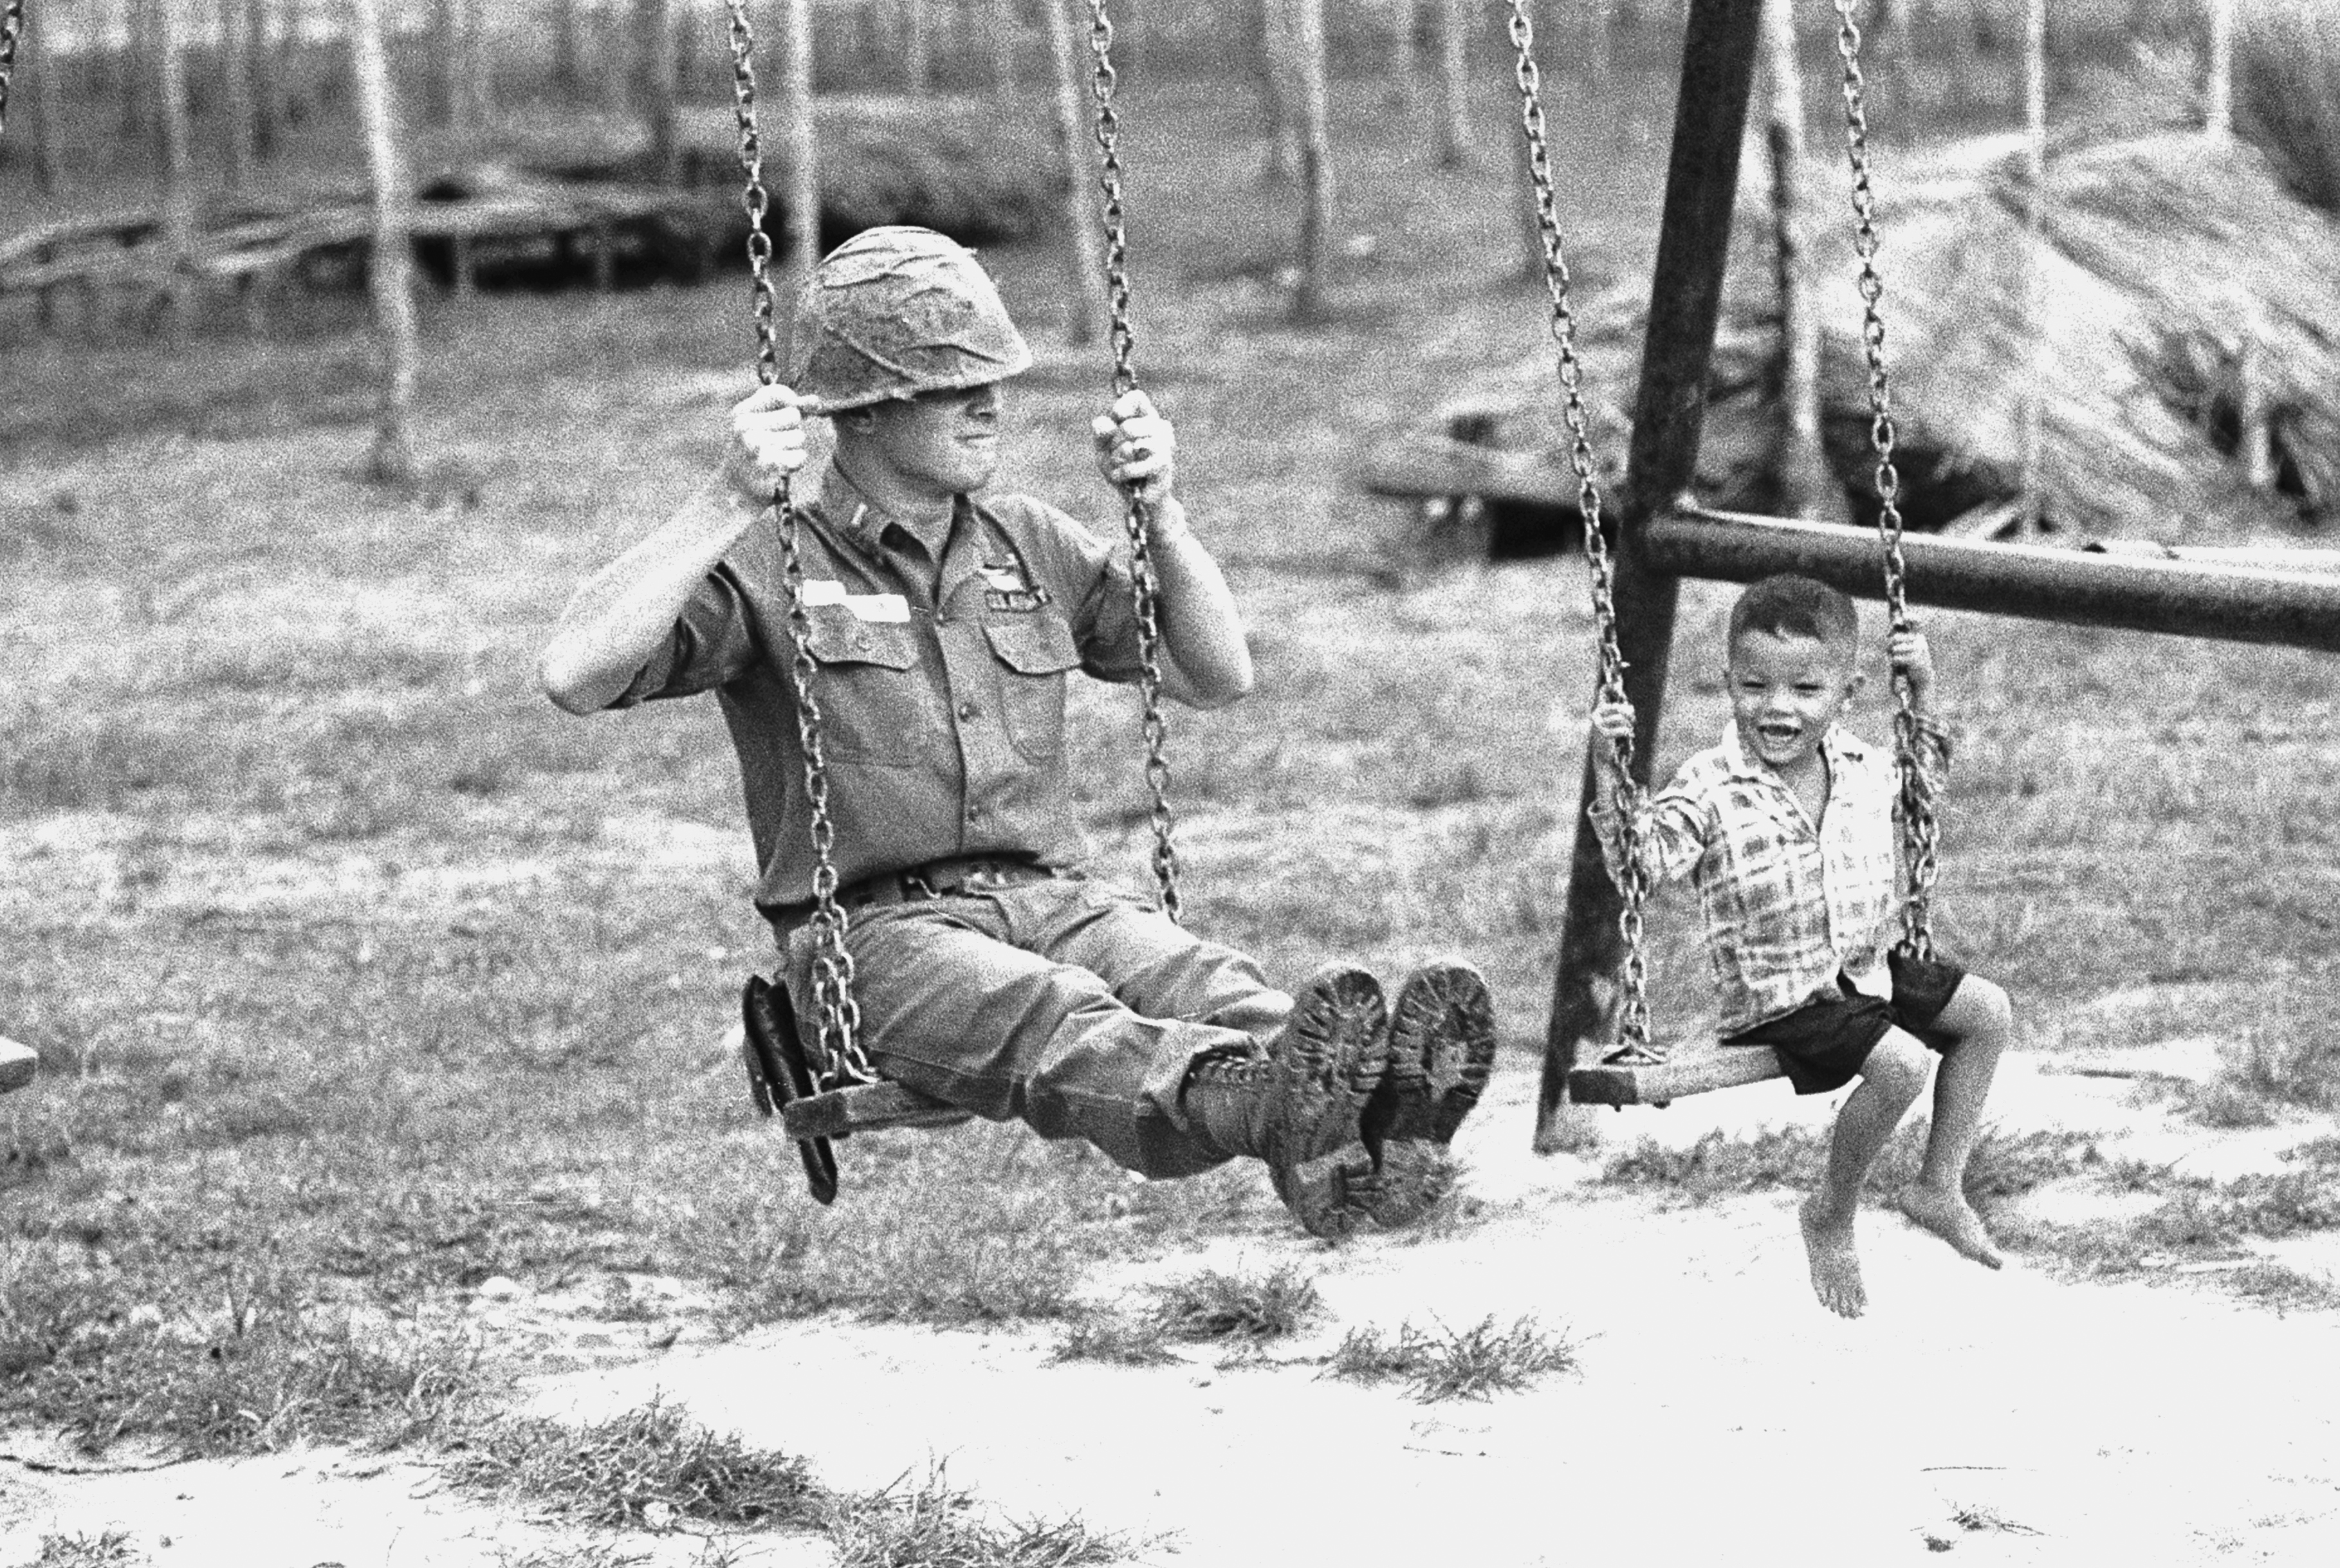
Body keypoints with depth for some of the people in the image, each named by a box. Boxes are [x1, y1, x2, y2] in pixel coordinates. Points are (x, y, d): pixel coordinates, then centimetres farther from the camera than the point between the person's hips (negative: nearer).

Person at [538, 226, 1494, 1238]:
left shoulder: (1028, 543, 20)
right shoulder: (766, 564, 2)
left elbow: (1218, 678, 25)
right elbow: (575, 678, -14)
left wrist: (1161, 513, 11)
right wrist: (729, 505, -19)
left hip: (1054, 905, 5)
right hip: (877, 932, -5)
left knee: (1211, 984, -30)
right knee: (1058, 1016, -38)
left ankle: (1373, 1108, -60)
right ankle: (1271, 1106, -69)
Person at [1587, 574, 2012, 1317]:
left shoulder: (1864, 767, 3)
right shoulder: (1712, 789, -16)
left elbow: (1923, 778, 26)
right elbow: (1639, 860, -23)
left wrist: (1923, 696, 11)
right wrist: (1609, 773, -34)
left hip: (1866, 970, 8)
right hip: (1777, 999, -8)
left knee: (1987, 1011, 4)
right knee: (1899, 1062, -26)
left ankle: (1939, 1186, 13)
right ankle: (1831, 1216, -5)